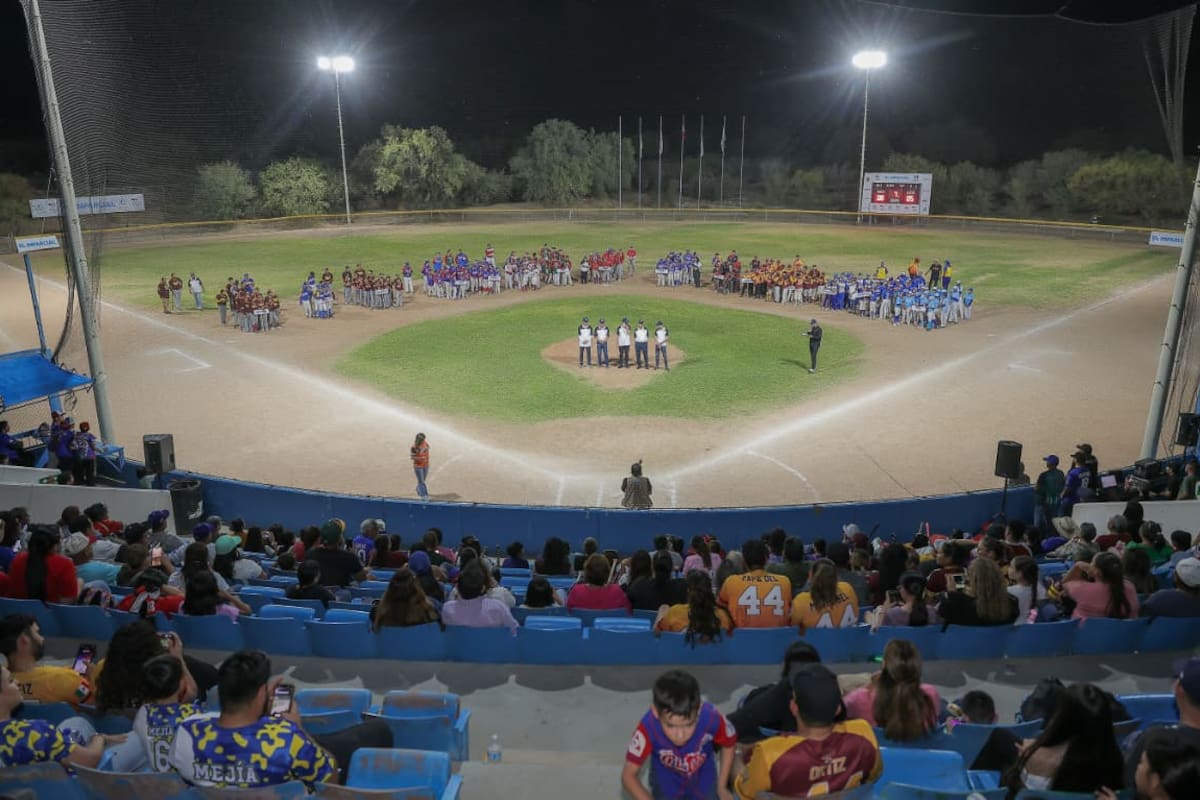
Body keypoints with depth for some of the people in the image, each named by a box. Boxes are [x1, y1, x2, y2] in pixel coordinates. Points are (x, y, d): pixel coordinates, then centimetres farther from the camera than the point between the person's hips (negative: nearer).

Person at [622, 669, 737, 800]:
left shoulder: (711, 717, -35)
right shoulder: (649, 726, -37)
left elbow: (729, 744, -11)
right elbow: (628, 776, -28)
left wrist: (722, 786, -6)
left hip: (703, 780, 1)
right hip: (667, 783, -1)